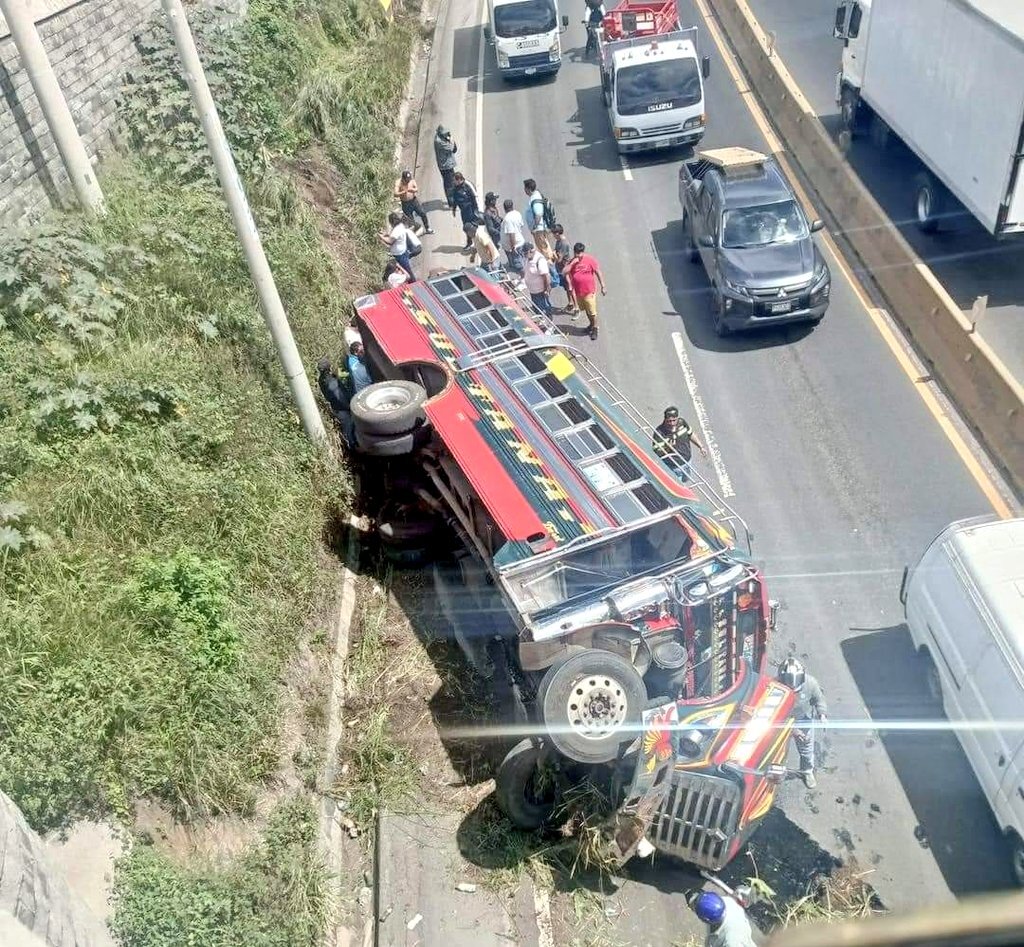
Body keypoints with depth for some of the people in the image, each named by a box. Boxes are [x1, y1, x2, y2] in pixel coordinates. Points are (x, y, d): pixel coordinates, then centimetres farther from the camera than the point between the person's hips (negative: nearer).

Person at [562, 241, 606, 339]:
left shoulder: (590, 260, -11)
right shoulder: (571, 262, -1)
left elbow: (598, 273, -6)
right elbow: (564, 272, -14)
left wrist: (603, 286, -6)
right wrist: (572, 263, -21)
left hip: (589, 291, -5)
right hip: (578, 292, 5)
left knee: (592, 312, 0)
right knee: (586, 310, 22)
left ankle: (595, 329, 15)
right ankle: (591, 324, 41)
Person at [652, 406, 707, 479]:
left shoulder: (682, 423, -14)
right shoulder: (659, 432, -30)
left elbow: (691, 434, 6)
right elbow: (657, 453, -28)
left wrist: (701, 447, 7)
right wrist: (667, 448, -44)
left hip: (687, 462, 6)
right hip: (674, 468, -6)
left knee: (686, 480, 30)